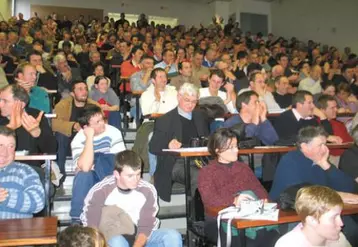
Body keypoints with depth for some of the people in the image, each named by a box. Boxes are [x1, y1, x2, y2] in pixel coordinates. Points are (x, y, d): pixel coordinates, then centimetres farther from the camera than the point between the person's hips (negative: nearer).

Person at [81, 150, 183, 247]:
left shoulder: (147, 190, -11)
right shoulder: (100, 191, -15)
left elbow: (146, 227, -10)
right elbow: (91, 228, -11)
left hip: (139, 239, 3)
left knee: (173, 237, -22)